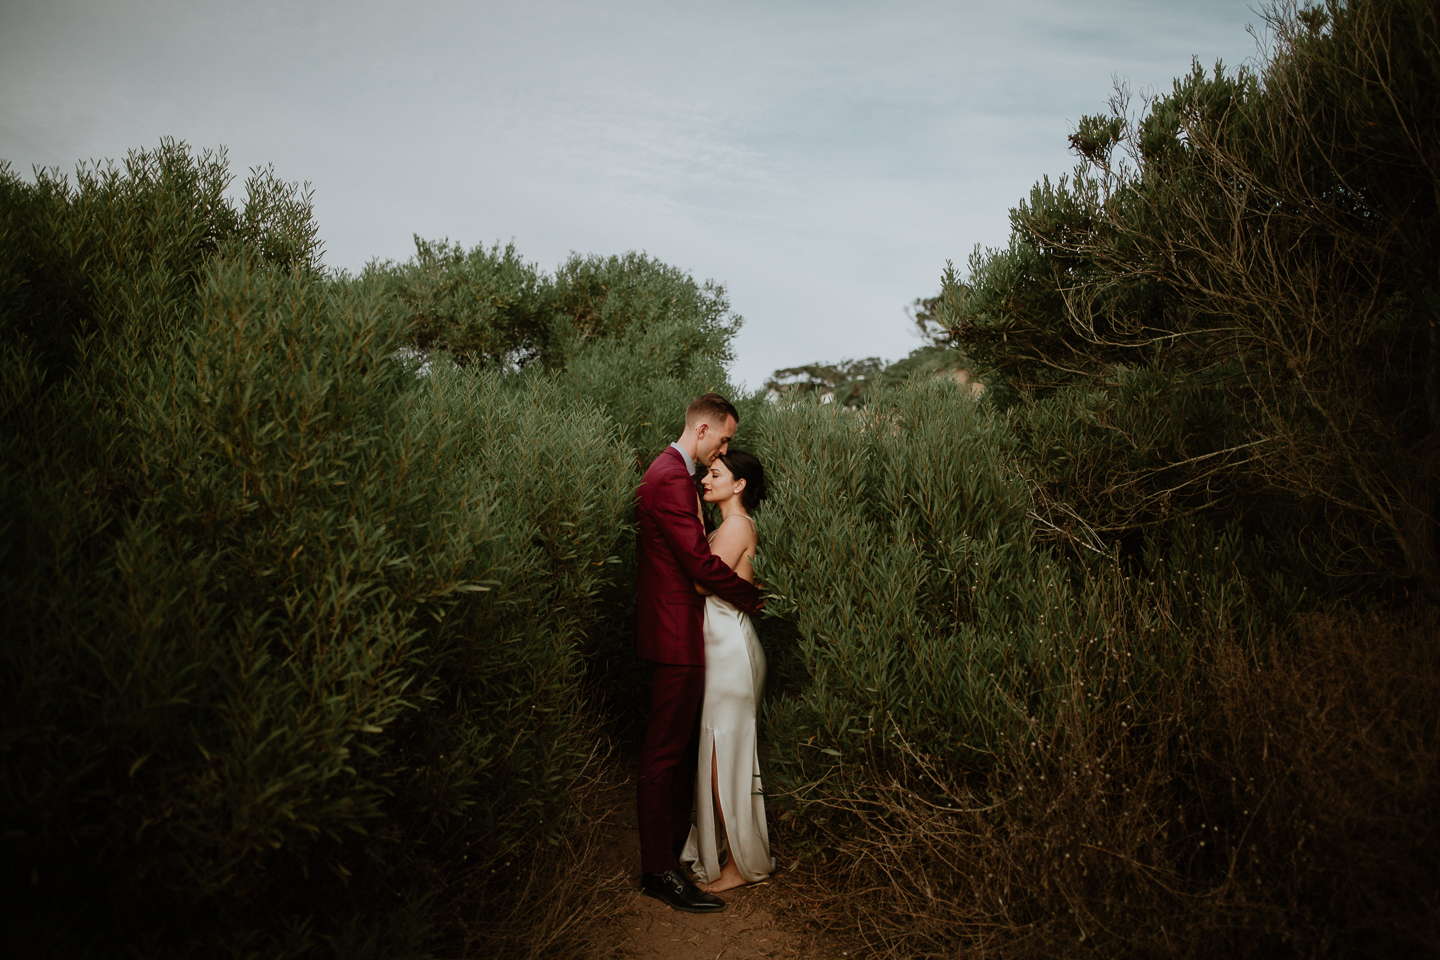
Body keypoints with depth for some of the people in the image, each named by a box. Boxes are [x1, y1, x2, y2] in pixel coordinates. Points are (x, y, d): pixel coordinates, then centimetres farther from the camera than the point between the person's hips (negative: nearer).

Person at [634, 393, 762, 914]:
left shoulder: (676, 473, 15)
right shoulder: (670, 480, -20)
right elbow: (701, 562, -23)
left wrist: (741, 589, 9)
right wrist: (751, 596, -10)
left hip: (679, 630, 11)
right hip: (675, 634, -11)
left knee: (684, 743, 19)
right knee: (665, 750, -3)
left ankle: (676, 844, 33)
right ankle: (659, 871, 6)